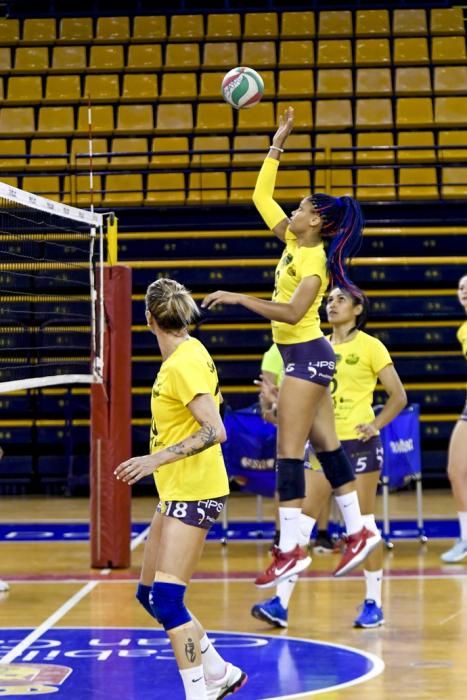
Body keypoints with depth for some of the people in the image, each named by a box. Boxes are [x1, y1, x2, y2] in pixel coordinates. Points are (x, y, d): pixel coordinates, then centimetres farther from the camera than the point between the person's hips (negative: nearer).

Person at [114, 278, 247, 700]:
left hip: (194, 492, -10)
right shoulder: (191, 352, 9)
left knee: (166, 599, -15)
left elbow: (215, 431, -25)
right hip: (179, 491, 10)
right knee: (150, 595, 15)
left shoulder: (183, 364, -18)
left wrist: (158, 458, -29)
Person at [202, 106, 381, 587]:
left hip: (306, 355, -9)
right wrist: (277, 145, 13)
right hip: (303, 356, 9)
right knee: (326, 445, 11)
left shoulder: (313, 259, -17)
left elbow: (292, 311, -28)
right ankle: (358, 531, 16)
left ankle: (290, 550, -9)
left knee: (288, 452, -10)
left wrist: (239, 299, -26)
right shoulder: (294, 242, 8)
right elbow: (261, 196, 16)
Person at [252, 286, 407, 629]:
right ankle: (281, 603, -3)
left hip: (358, 443, -5)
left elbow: (398, 396, -3)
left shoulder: (370, 346, -3)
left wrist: (375, 424, -15)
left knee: (364, 523, 1)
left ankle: (373, 603, 13)